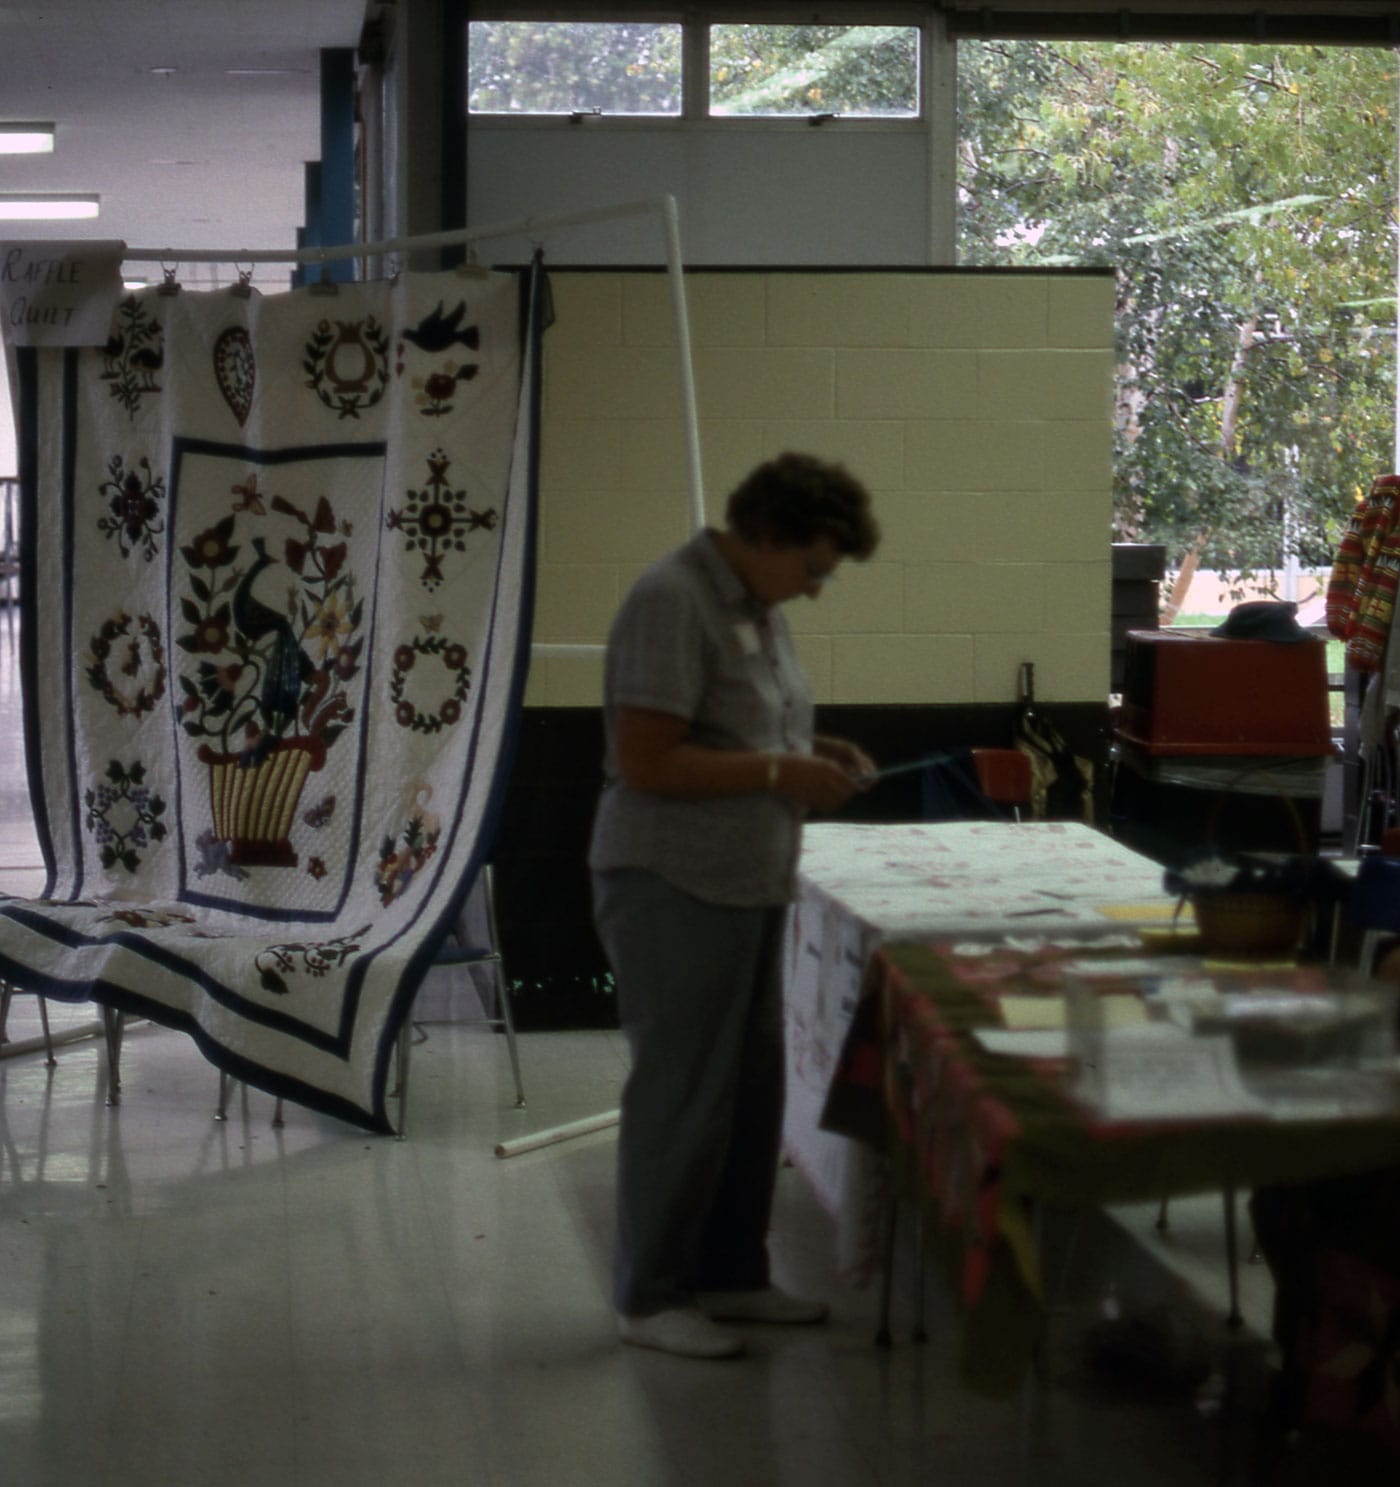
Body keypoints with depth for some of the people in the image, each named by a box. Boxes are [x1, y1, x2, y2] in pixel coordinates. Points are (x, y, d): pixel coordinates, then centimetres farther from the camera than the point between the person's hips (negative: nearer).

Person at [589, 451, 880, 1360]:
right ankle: (651, 1298, 10)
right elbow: (647, 761, -23)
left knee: (751, 1090, 14)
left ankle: (730, 1275, 26)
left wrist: (816, 755, 6)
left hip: (748, 885, 9)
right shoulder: (673, 603, -18)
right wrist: (780, 774, -19)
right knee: (684, 1095, -1)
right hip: (674, 886, -9)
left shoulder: (760, 607, 12)